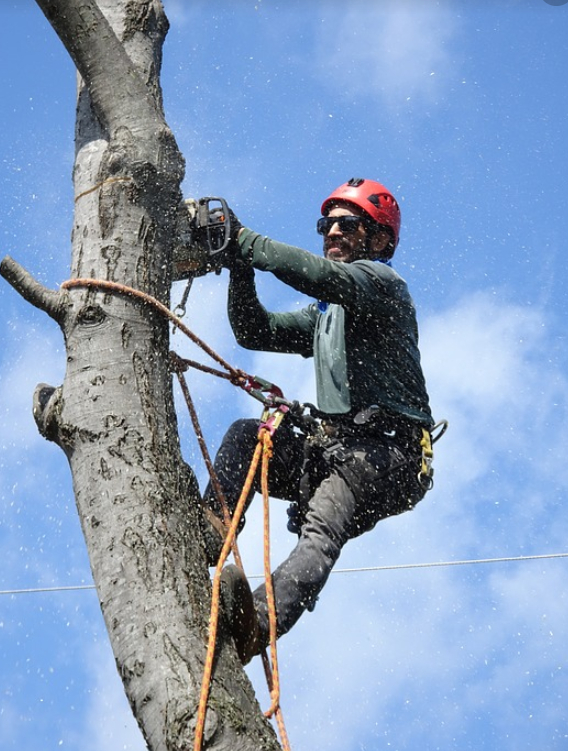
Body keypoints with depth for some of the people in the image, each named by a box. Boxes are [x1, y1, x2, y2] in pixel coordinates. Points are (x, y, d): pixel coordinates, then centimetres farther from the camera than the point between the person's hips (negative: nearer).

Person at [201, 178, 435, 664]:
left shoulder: (382, 282, 2)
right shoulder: (325, 315, 29)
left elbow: (320, 275, -19)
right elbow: (255, 331, 22)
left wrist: (244, 240, -15)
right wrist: (239, 265, 6)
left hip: (388, 454, -9)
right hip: (333, 450, 9)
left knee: (321, 531, -32)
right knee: (245, 435, -9)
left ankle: (257, 625, -56)